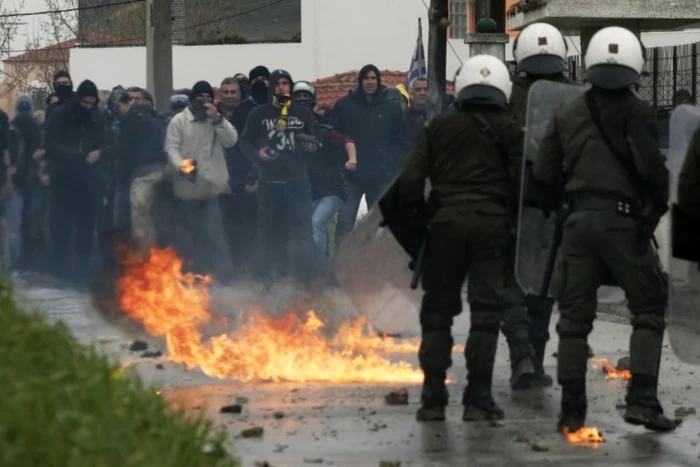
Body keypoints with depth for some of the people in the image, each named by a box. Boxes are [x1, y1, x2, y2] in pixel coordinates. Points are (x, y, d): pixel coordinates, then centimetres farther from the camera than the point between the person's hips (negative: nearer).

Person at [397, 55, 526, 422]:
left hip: (446, 224, 1)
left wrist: (420, 214, 15)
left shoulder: (438, 128, 9)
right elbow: (521, 184, -4)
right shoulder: (509, 132, 5)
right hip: (492, 225, -1)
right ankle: (477, 398, -3)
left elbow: (410, 181, 1)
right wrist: (516, 224, 10)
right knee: (486, 312, 2)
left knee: (437, 310, 10)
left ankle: (433, 397, 6)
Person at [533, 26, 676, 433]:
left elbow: (543, 172, 9)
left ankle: (572, 408, 8)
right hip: (624, 219, -4)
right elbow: (650, 164, -15)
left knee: (575, 315, 9)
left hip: (579, 219, 4)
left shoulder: (568, 114, 11)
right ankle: (642, 399, -6)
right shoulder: (635, 111, -5)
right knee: (649, 308, 6)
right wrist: (660, 204, 3)